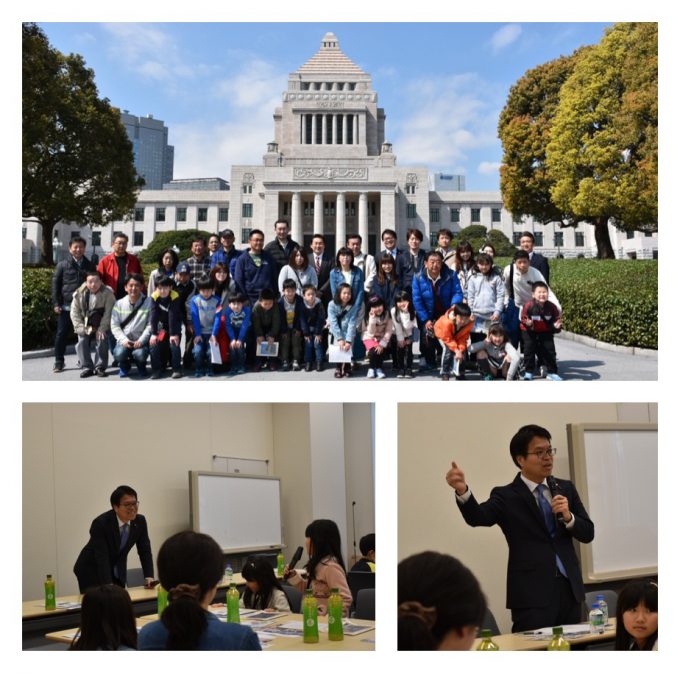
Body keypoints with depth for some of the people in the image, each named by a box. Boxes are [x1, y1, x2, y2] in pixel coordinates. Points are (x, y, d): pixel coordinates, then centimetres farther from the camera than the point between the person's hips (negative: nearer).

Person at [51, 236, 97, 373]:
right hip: (66, 306, -2)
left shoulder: (90, 266, 9)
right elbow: (55, 284, 2)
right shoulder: (62, 265, 4)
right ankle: (59, 361, 6)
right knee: (62, 334, -1)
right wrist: (56, 303, -5)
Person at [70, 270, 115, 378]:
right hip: (85, 325, 2)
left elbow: (109, 312, -17)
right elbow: (74, 312, -5)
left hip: (101, 325, -2)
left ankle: (100, 367, -6)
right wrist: (82, 328, -15)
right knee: (82, 342, -15)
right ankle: (87, 367, -5)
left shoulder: (107, 293, -14)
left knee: (102, 342, -20)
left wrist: (102, 329, -23)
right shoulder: (79, 294, -6)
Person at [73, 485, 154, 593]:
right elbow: (101, 557, -33)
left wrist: (149, 577, -21)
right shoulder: (101, 523, -27)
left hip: (117, 573, 5)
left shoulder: (140, 521, -11)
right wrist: (108, 586, -42)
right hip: (91, 571, -5)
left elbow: (145, 551, -7)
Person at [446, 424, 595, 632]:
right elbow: (478, 517, -21)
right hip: (532, 594, -5)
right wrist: (462, 490, -42)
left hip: (569, 588, 5)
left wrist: (568, 516, -10)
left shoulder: (566, 488, 12)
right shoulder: (506, 496, -3)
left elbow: (588, 533, 12)